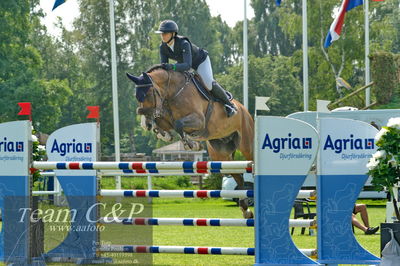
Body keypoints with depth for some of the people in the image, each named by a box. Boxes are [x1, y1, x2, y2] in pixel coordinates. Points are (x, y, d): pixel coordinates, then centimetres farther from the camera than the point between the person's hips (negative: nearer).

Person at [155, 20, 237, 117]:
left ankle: (228, 103, 1)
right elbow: (164, 64, -19)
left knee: (208, 83, -20)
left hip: (200, 61, -7)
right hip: (182, 61, 7)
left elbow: (188, 65, -50)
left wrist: (173, 67, -67)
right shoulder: (163, 47, -21)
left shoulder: (183, 43, -41)